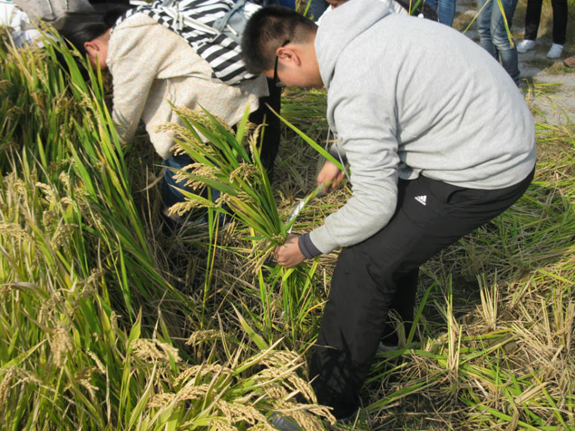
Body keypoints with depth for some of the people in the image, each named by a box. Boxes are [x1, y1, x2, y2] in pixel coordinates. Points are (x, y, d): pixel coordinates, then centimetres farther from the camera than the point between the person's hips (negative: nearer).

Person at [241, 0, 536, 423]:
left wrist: (310, 245, -4)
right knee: (396, 230, 24)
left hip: (485, 172, -10)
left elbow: (374, 204, -20)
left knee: (363, 264, -8)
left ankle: (329, 403, 4)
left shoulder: (353, 88, -26)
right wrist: (341, 156, 26)